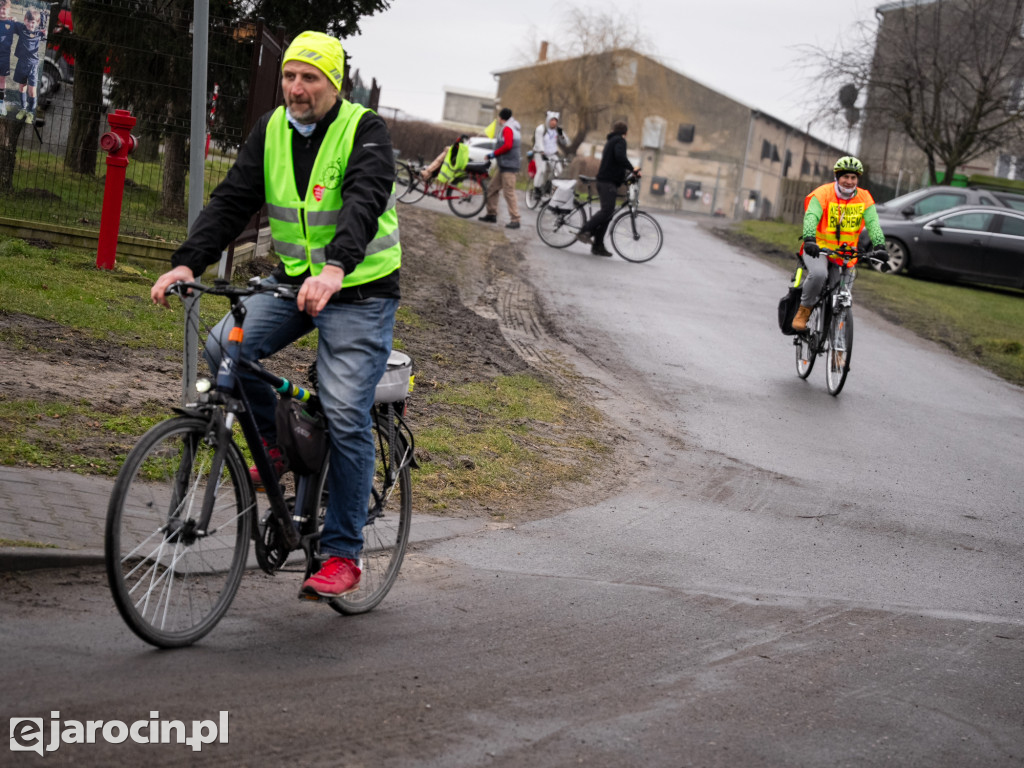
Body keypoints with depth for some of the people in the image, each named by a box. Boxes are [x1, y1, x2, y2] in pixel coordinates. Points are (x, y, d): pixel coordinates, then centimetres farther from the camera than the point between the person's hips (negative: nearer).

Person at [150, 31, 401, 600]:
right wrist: (188, 263, -19)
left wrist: (335, 268, -49)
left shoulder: (366, 131, -14)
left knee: (346, 416, -12)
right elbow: (233, 201, -3)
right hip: (294, 279, 5)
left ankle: (343, 555, -2)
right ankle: (281, 440, 9)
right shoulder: (271, 130, 3)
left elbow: (364, 201, -31)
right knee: (225, 346, -17)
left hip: (360, 290, -5)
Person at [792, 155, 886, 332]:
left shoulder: (864, 198, 0)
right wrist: (809, 240, -44)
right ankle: (803, 310, -14)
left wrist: (879, 246, -28)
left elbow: (873, 224, -10)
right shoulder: (823, 193, -11)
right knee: (819, 273, -34)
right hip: (818, 249, -4)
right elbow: (811, 217, -25)